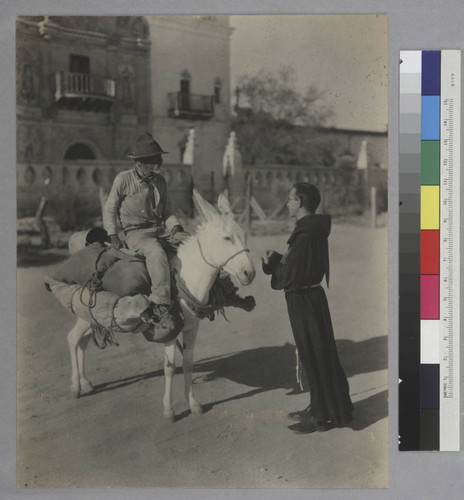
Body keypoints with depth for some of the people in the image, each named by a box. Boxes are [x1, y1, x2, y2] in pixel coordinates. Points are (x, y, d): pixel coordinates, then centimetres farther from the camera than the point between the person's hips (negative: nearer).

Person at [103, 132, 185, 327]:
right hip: (136, 233, -6)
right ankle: (160, 305, -40)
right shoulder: (124, 179, -1)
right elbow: (109, 209, 6)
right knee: (156, 252, -38)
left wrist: (176, 227, -2)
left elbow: (167, 211, 18)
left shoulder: (159, 180, 12)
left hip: (161, 230, 6)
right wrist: (113, 236, -4)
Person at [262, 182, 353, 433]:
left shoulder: (305, 236, -22)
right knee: (315, 356, 19)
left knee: (315, 358, 0)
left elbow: (288, 278, -23)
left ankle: (324, 416, 11)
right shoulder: (316, 230, 10)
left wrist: (272, 263, -7)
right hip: (313, 297, 10)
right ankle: (319, 408, 32)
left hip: (304, 301, -10)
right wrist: (278, 259, 4)